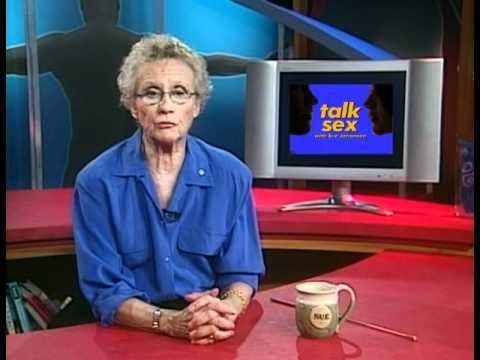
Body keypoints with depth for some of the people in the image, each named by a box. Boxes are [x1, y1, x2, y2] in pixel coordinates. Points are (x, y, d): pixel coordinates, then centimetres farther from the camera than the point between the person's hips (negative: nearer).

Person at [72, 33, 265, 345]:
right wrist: (169, 321, -22)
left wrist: (225, 310, -18)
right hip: (134, 332, -2)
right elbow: (103, 290, -6)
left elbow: (241, 270, 3)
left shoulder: (231, 175, 0)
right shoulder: (97, 182, -6)